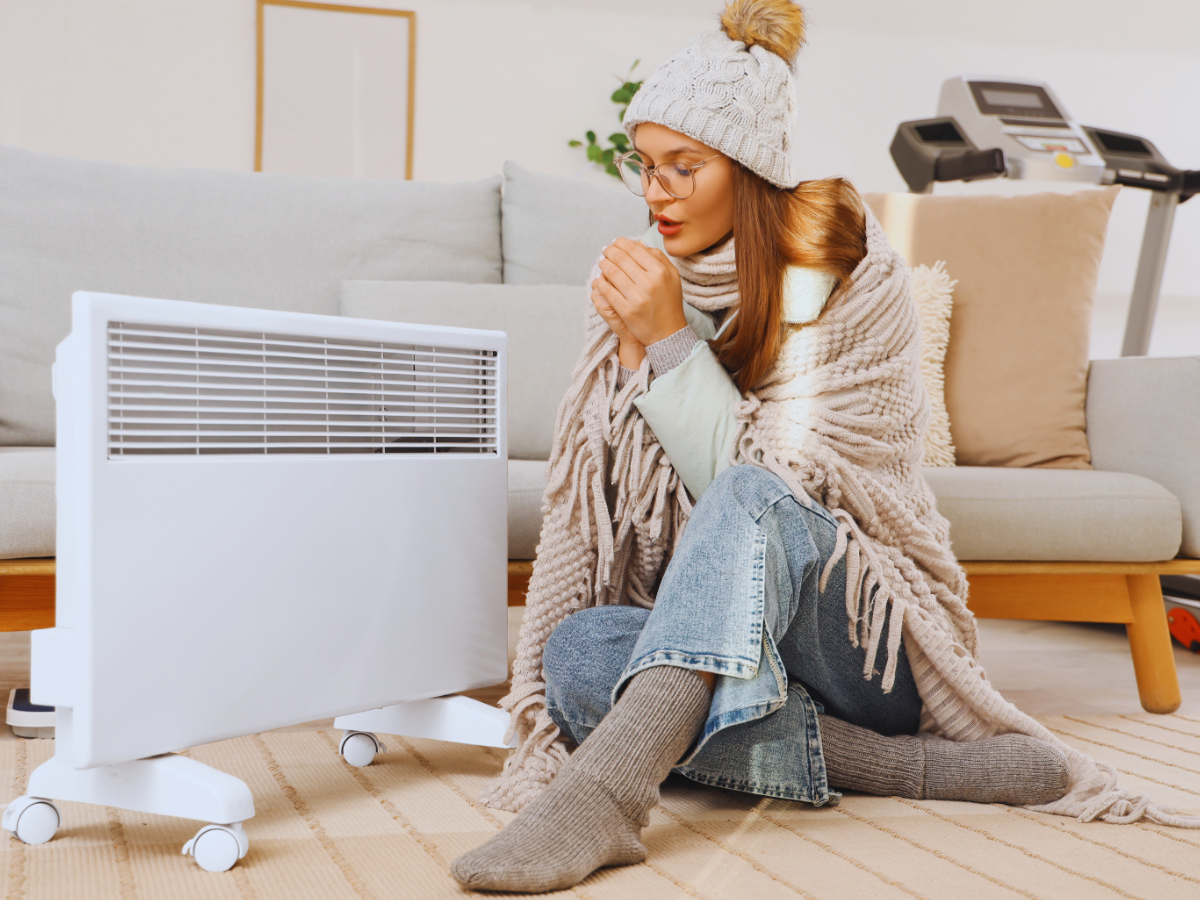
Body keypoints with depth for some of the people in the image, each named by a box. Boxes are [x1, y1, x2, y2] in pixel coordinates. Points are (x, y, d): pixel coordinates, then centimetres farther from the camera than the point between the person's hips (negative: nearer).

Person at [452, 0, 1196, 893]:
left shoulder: (853, 280, -8)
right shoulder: (646, 282, 5)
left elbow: (773, 491, -17)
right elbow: (586, 501, 5)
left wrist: (668, 345, -21)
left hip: (869, 638, -4)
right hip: (711, 638, 5)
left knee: (755, 506, -35)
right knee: (577, 650, -29)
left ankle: (606, 791, -51)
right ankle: (924, 766, -28)